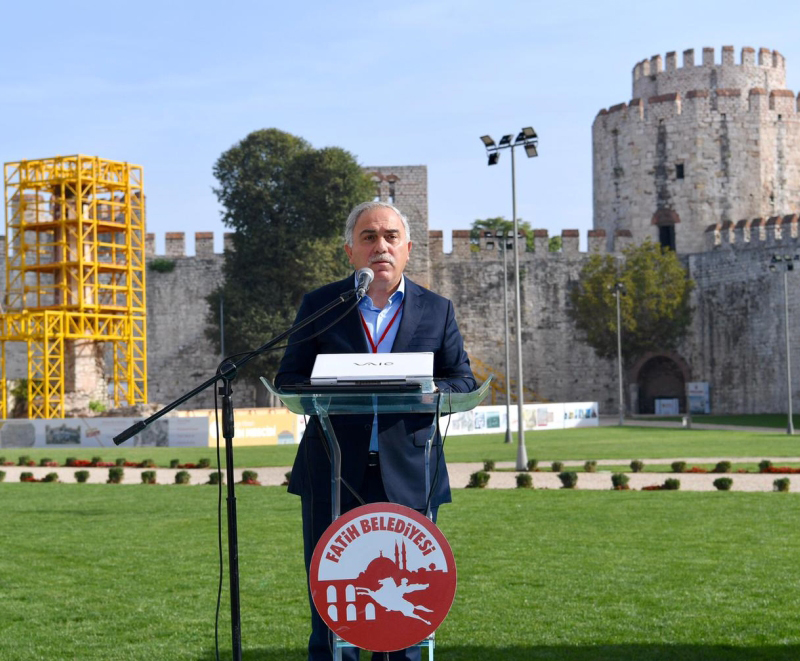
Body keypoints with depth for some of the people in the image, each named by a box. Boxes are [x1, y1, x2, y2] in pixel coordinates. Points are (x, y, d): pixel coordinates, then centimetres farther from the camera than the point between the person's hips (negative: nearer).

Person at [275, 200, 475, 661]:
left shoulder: (437, 310, 8)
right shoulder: (319, 306, 7)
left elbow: (464, 381, 8)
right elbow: (288, 378, 7)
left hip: (408, 474, 0)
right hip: (334, 473, 0)